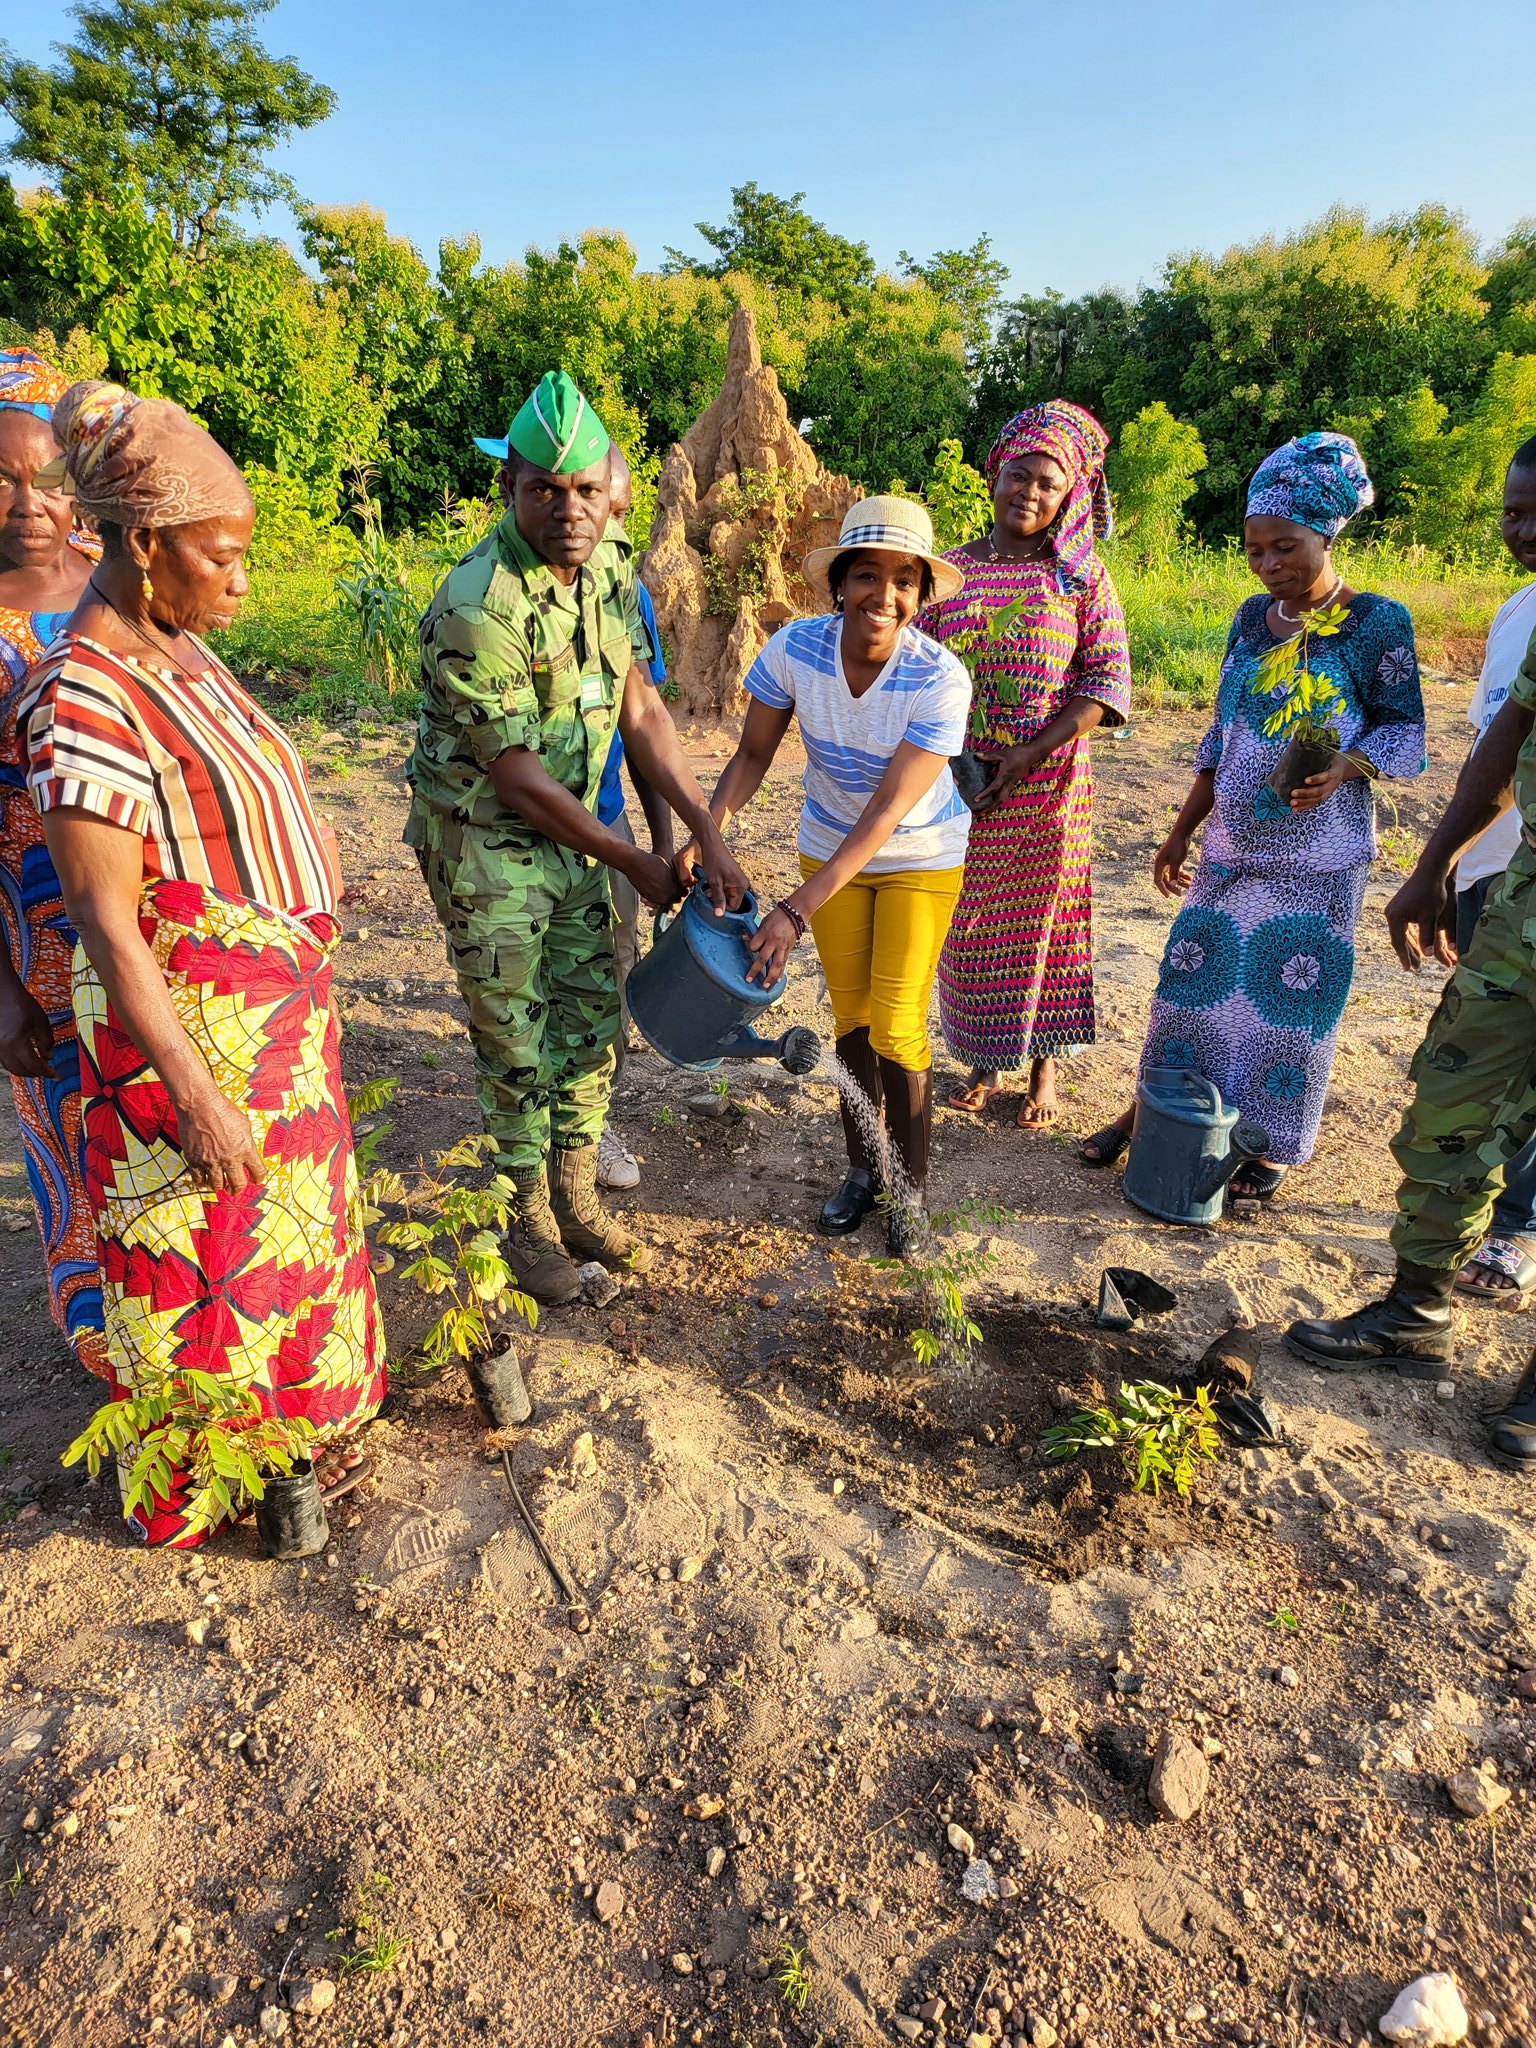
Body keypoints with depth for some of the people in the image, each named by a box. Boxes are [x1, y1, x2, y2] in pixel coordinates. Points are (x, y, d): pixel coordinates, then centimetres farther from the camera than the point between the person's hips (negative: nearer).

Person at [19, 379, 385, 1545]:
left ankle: (296, 1423, 44)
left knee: (291, 1217, 22)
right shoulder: (85, 698, -23)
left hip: (277, 1007, 9)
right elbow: (105, 921, -23)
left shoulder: (181, 653, 4)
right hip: (192, 1030, -9)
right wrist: (197, 1097, -23)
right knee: (212, 1257, 8)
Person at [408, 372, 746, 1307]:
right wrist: (635, 863, -13)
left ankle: (578, 1199, 30)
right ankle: (532, 1220, 22)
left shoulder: (610, 568, -3)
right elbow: (518, 777, -21)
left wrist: (710, 833, -8)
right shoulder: (476, 610, -25)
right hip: (485, 844, -7)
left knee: (592, 1019, 12)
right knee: (515, 1044, 3)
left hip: (572, 832, 7)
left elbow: (641, 709, 0)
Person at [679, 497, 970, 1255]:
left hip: (920, 858, -3)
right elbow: (753, 754, -10)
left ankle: (911, 1190, 15)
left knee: (896, 1025, -6)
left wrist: (796, 910, -35)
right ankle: (863, 1170, 30)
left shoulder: (940, 680, -29)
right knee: (849, 1012, 10)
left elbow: (887, 813, -31)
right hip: (829, 848, 3)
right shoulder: (794, 648, -21)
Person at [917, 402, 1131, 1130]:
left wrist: (1030, 754, -17)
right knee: (968, 926, 8)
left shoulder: (1082, 577, -1)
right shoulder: (950, 571, 5)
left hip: (1045, 784, -2)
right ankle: (982, 1060, 25)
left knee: (1041, 920, 6)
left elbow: (1109, 680, -7)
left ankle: (1043, 1065, 22)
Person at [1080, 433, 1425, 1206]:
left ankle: (1270, 1150, 18)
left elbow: (1406, 733, -2)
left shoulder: (1377, 622, -7)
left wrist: (1345, 765, -24)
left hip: (1317, 860, -5)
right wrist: (1180, 833, 12)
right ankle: (1149, 1110, 25)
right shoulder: (1253, 617, 8)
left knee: (1291, 994, 1)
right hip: (1231, 849, 5)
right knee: (1192, 973, 9)